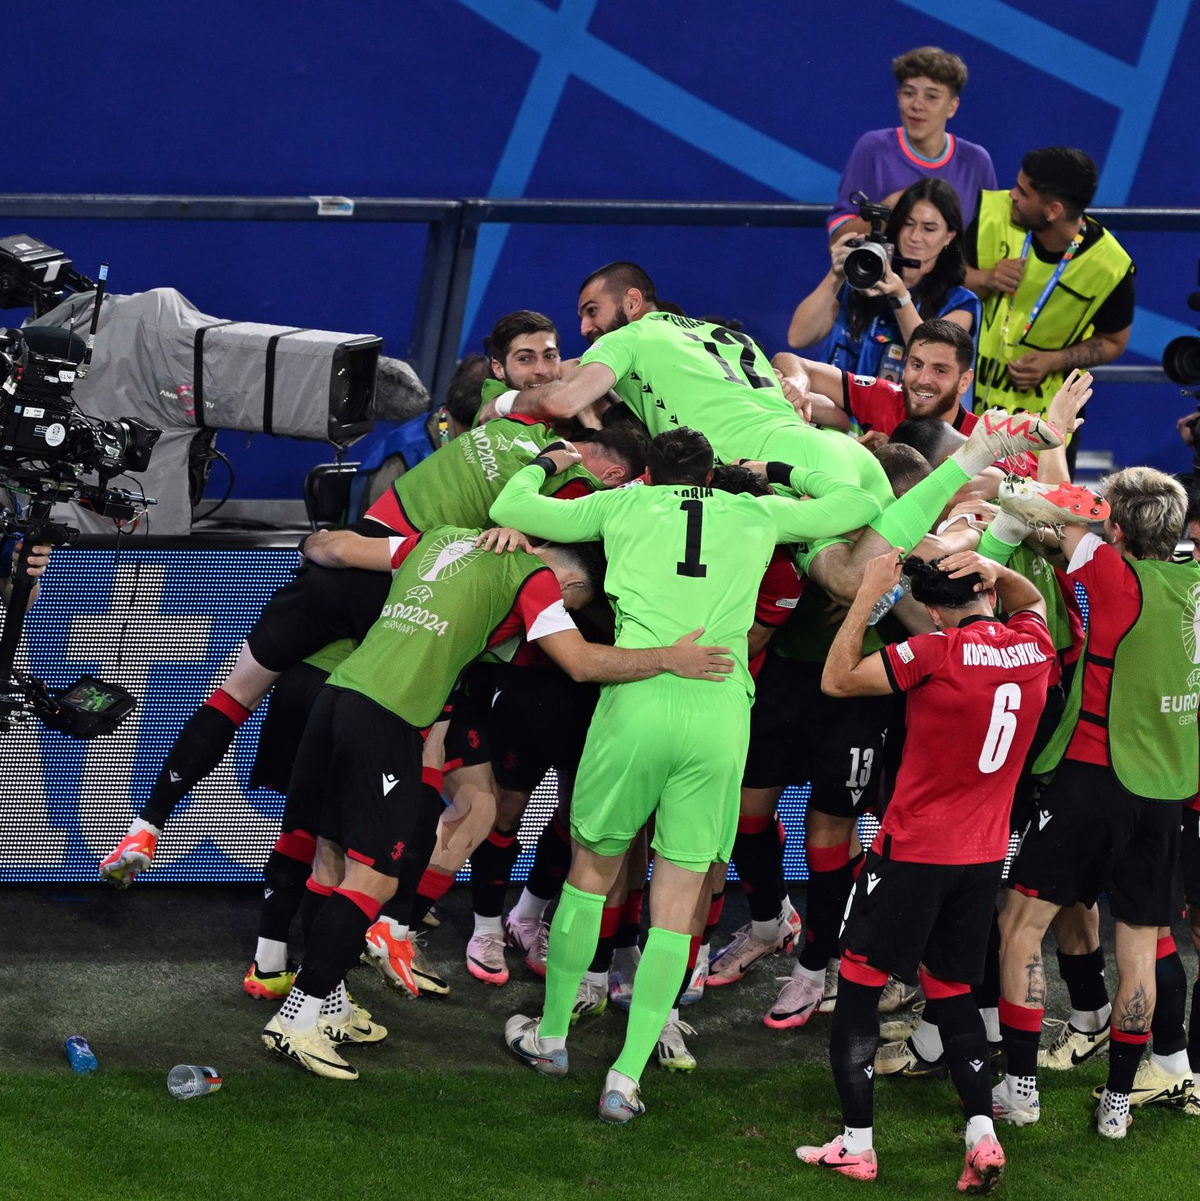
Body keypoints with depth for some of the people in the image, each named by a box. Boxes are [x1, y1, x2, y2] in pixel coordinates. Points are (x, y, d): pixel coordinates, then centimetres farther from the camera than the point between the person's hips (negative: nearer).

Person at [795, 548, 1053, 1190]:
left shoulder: (938, 652, -19)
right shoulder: (1033, 646, -3)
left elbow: (837, 680, -10)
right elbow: (1032, 600, 22)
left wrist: (868, 593, -7)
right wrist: (996, 572, 0)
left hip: (914, 849, -6)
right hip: (985, 854, 6)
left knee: (860, 977, 6)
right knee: (950, 987, 18)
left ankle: (856, 1142, 5)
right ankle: (982, 1133, 4)